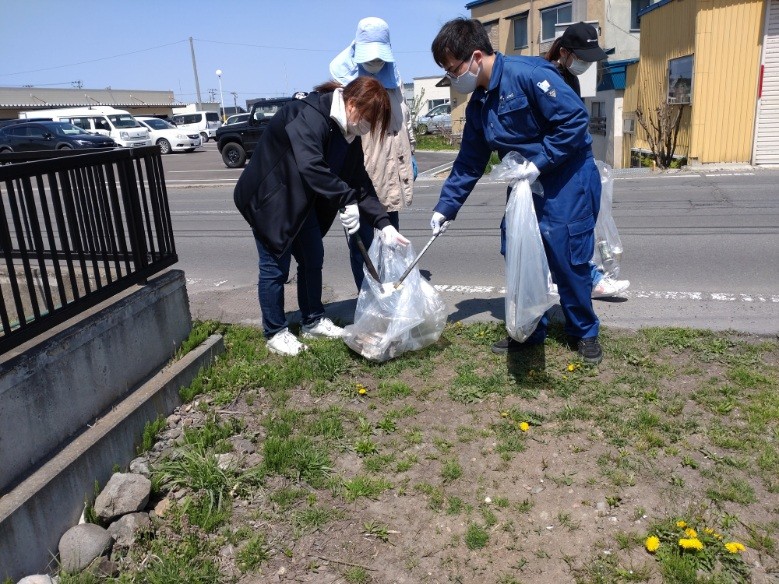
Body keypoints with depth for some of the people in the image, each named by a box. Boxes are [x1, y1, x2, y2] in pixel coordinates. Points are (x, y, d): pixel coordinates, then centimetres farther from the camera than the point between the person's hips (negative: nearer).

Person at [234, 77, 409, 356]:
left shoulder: (348, 134, -1)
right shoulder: (309, 116, -28)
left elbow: (360, 182, -1)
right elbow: (310, 166, -42)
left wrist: (383, 223, -9)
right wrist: (347, 200, -38)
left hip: (300, 201, 9)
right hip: (269, 198, -9)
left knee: (313, 258, 11)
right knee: (275, 266, -2)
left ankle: (313, 322, 28)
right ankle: (275, 333, 14)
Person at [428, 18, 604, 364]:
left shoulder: (528, 75, -19)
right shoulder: (477, 107, 6)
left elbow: (575, 119, -21)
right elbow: (468, 164, 12)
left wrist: (538, 163, -22)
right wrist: (445, 207, 8)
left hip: (567, 180, -8)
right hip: (525, 186, 8)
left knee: (567, 258, -5)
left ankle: (585, 333, 16)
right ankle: (530, 330, 22)